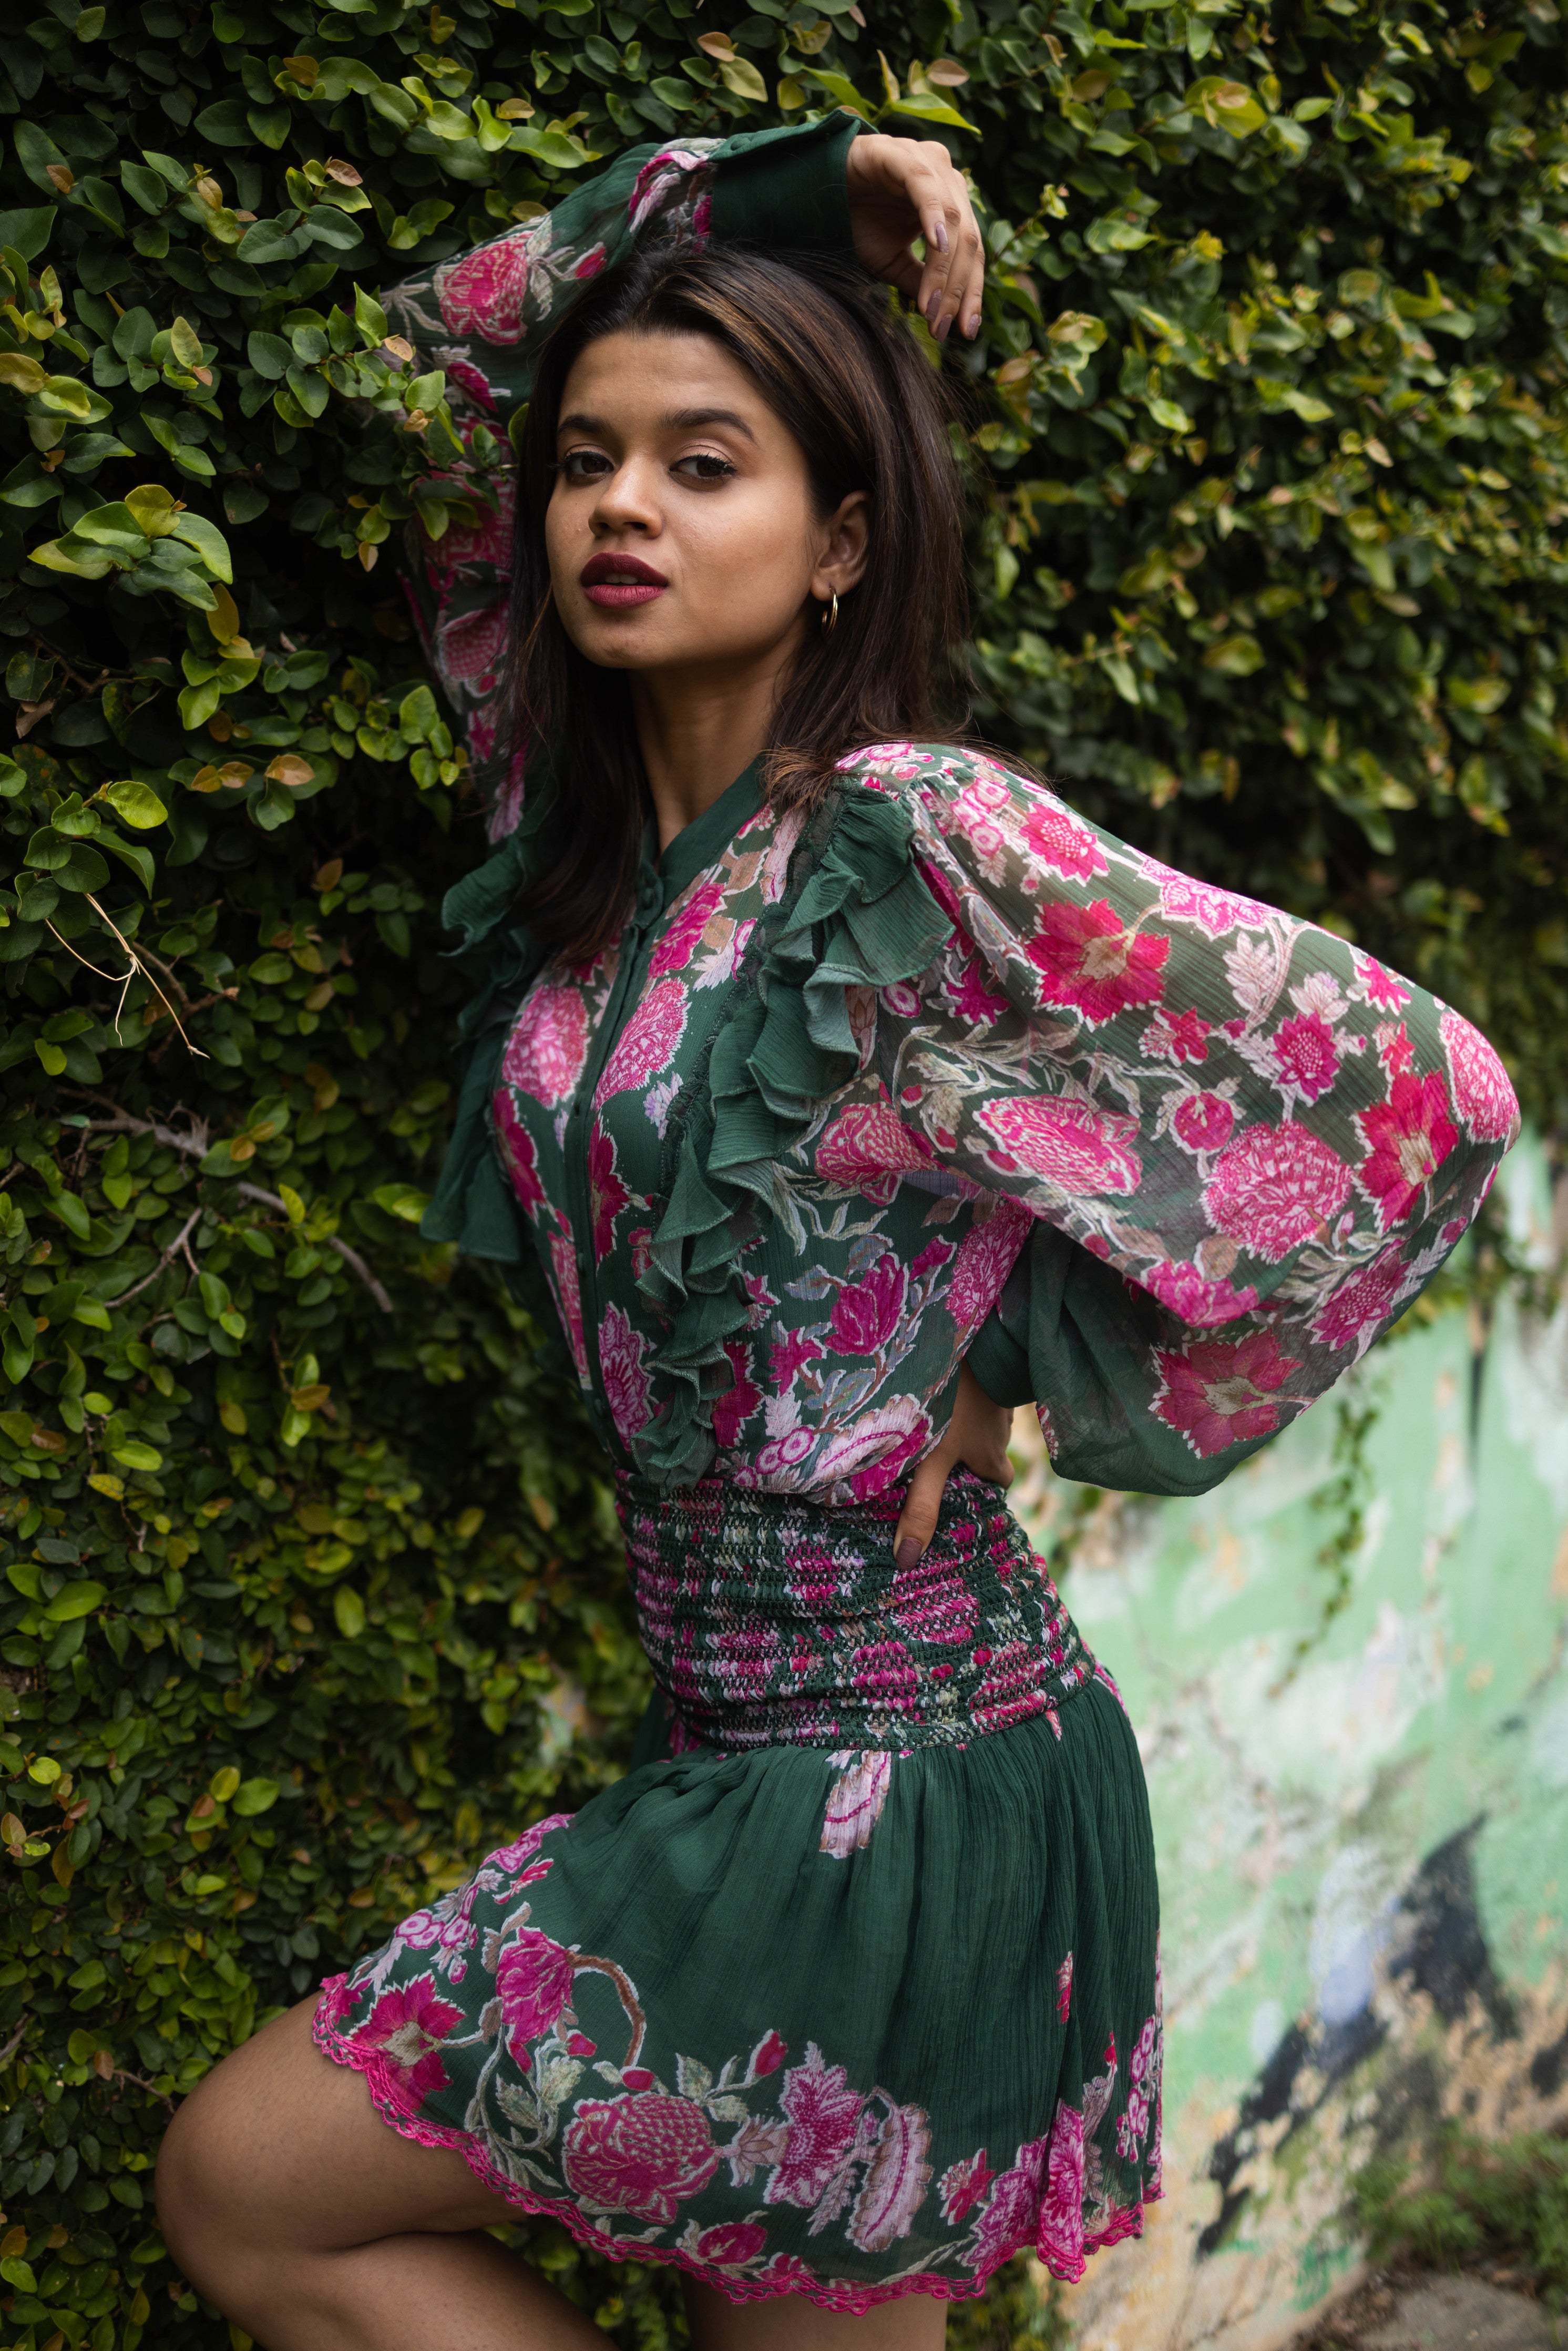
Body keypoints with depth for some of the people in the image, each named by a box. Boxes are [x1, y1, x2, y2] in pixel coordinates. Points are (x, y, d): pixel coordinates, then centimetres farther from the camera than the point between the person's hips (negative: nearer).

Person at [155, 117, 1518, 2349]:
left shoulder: (916, 840, -17)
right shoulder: (596, 824, 5)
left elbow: (1419, 1089, -17)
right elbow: (413, 383, 16)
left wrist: (1018, 1371, -8)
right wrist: (753, 195, 6)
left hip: (891, 1768, -7)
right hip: (756, 1742, 7)